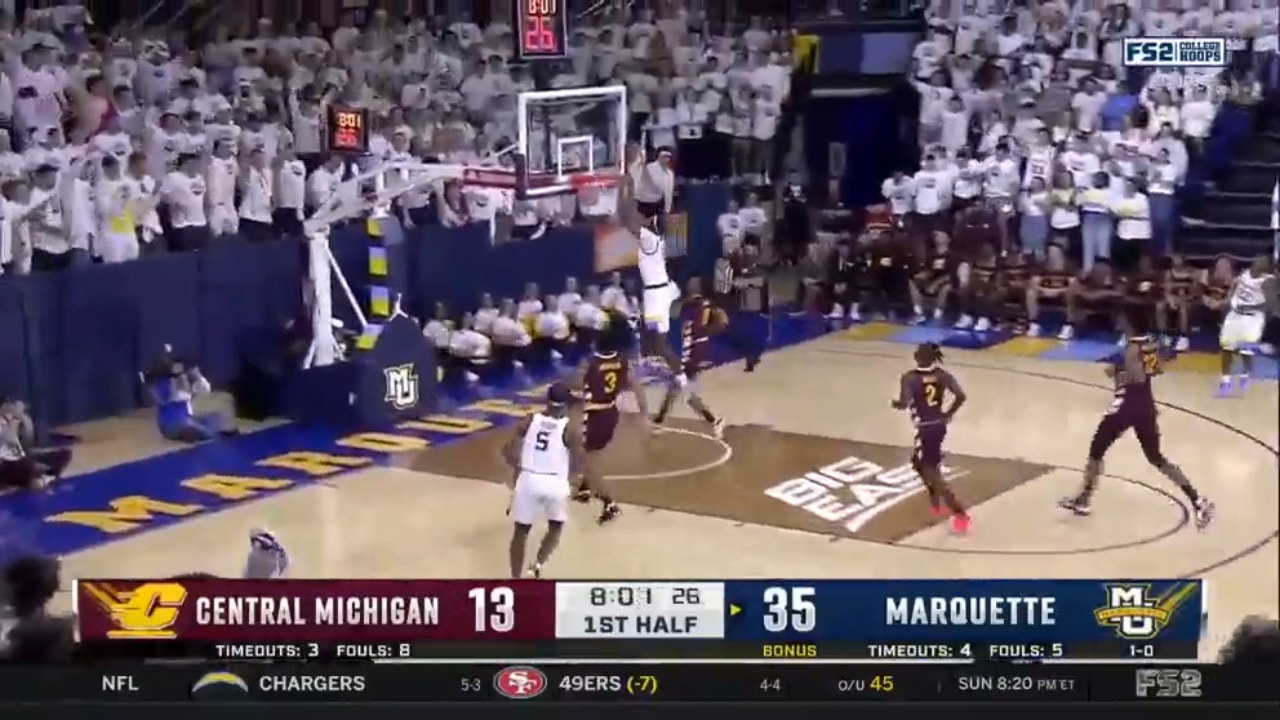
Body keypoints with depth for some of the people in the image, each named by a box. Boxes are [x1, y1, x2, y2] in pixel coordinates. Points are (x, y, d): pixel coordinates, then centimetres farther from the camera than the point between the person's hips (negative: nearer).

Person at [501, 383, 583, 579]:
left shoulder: (530, 420, 1)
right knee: (556, 527, 24)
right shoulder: (571, 427, -6)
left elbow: (509, 453, -1)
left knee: (521, 530, 17)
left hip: (528, 480, 2)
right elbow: (576, 464, -7)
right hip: (555, 483, -2)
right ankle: (537, 565, 3)